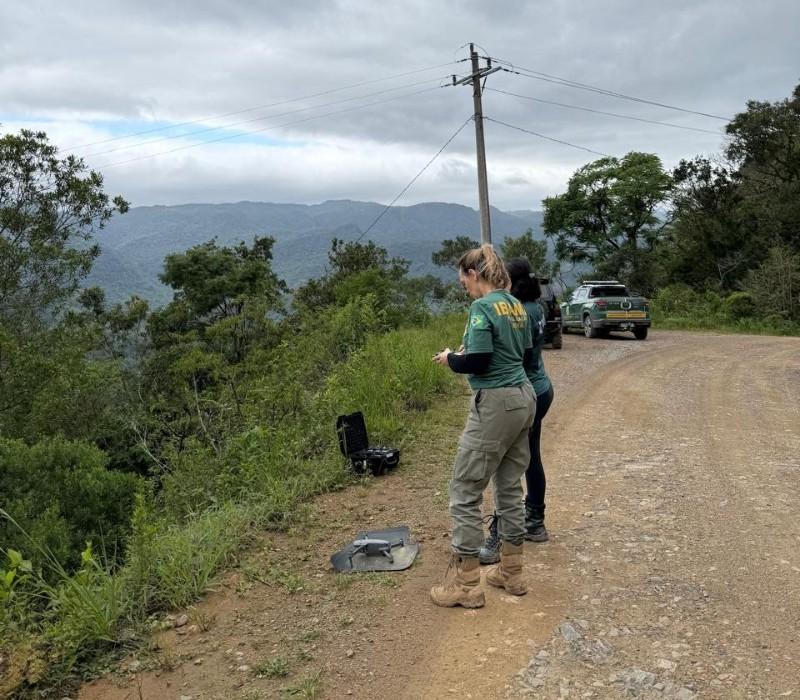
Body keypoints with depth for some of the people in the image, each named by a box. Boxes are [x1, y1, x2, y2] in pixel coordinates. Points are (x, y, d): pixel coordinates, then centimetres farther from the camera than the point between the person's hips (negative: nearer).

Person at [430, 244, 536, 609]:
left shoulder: (482, 308, -14)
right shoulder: (517, 305, 12)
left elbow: (477, 362, -20)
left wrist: (450, 358, 0)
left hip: (495, 404, -9)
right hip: (524, 398, 9)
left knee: (465, 492, 0)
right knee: (510, 487, 17)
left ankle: (467, 585, 6)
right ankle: (512, 573, 26)